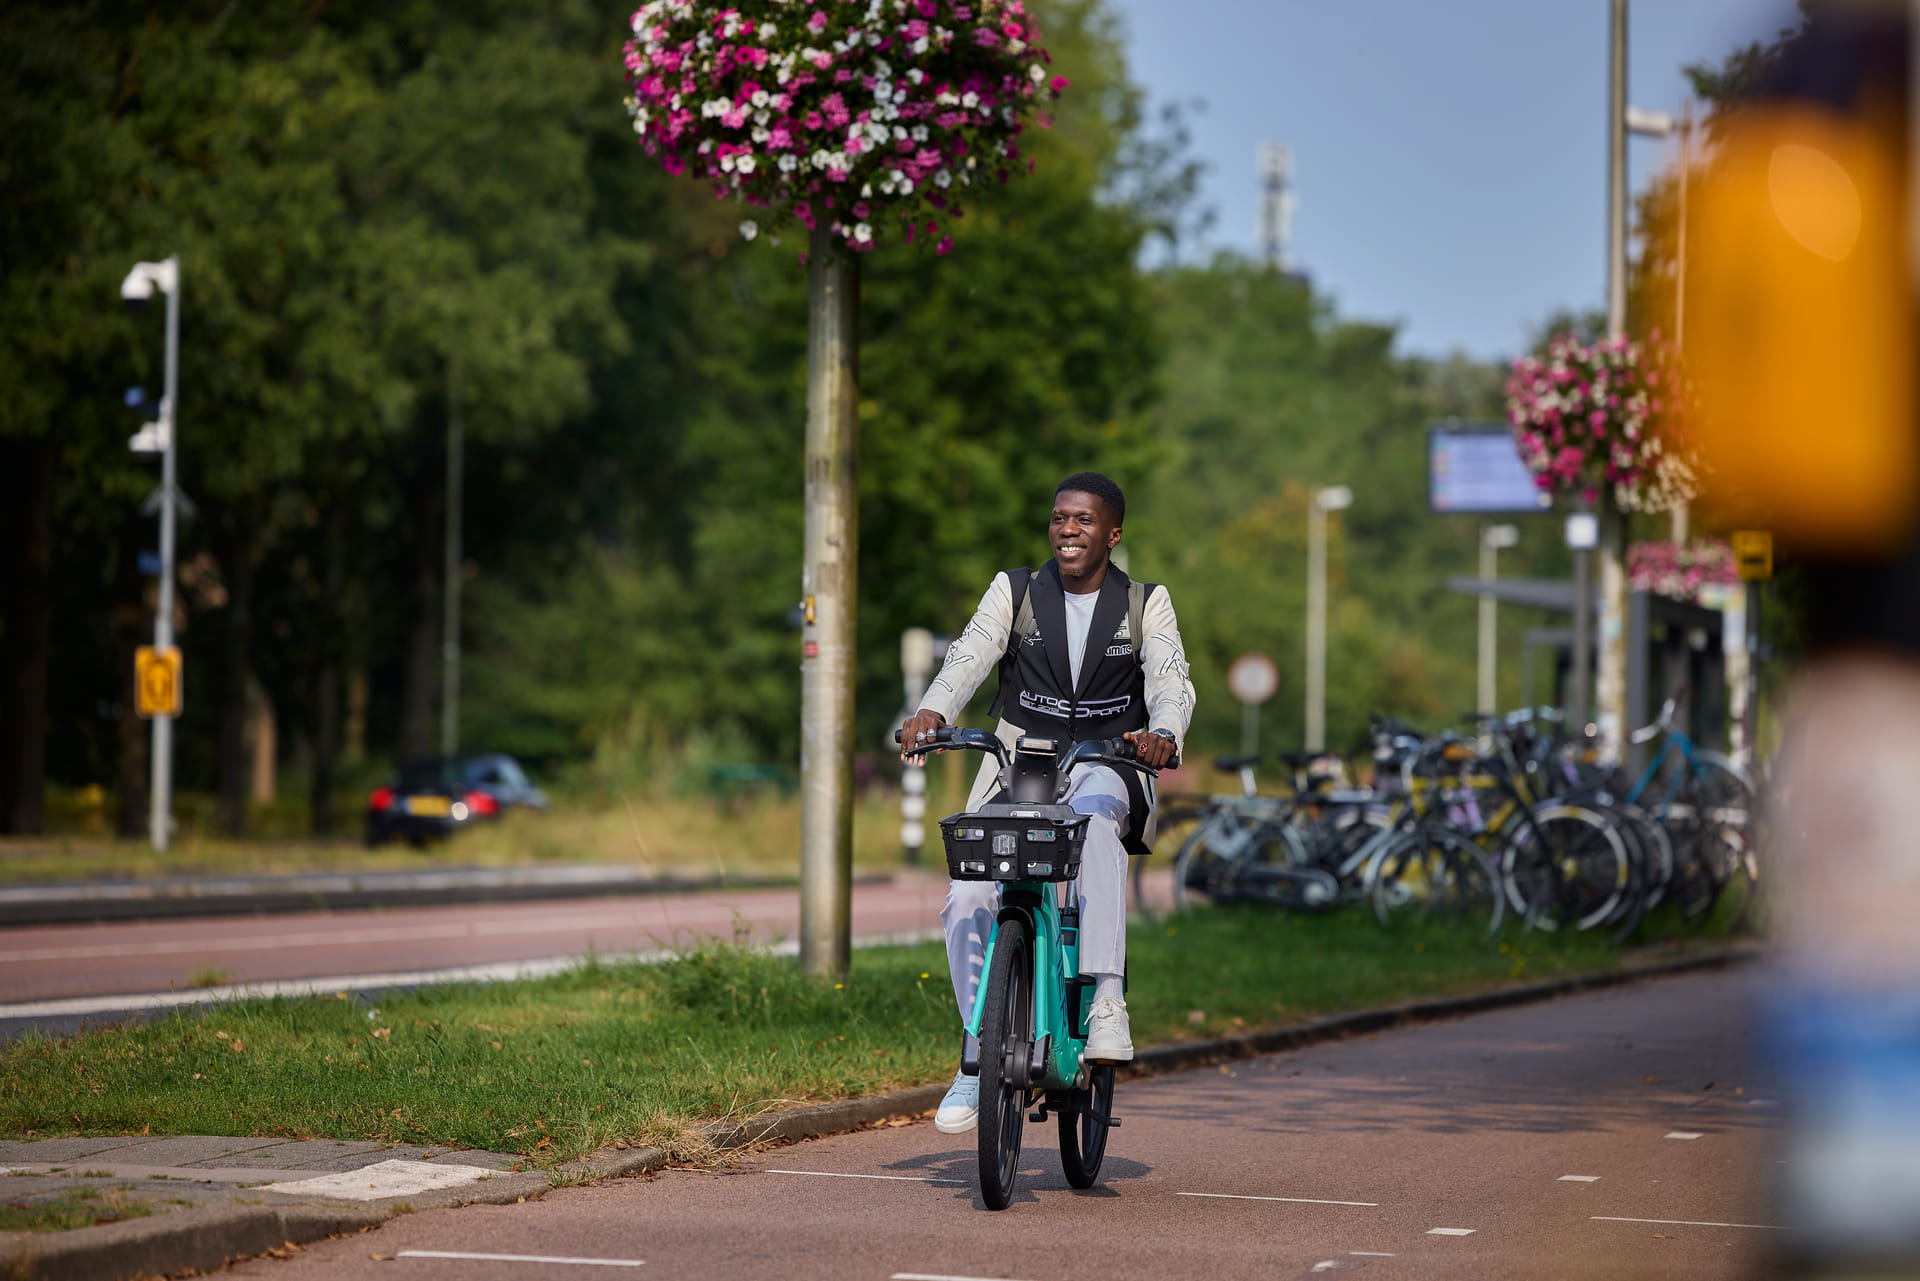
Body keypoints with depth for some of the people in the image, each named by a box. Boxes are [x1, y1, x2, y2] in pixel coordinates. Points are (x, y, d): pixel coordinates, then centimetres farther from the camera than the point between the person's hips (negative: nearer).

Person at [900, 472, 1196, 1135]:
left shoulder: (1147, 604, 6)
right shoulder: (1015, 591, 7)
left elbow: (1171, 679, -8)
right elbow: (970, 655, -8)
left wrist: (1163, 733, -32)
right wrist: (932, 711, -30)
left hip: (1106, 766, -2)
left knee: (1094, 815, -39)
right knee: (966, 901, -19)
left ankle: (1105, 1001, -44)